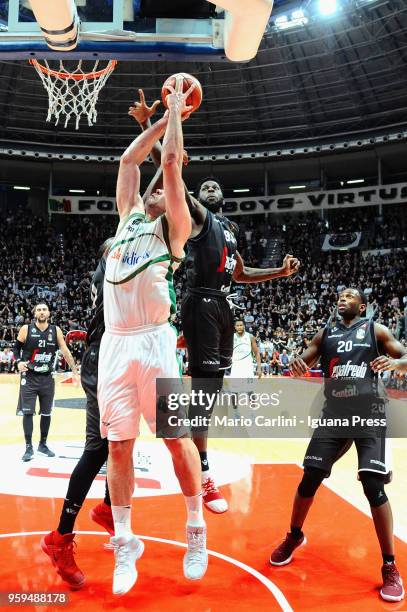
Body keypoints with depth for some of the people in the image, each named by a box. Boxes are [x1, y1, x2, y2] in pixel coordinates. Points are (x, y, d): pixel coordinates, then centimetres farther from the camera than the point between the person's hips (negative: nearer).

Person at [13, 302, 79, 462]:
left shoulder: (55, 330, -1)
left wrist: (74, 372, 0)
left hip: (47, 378, 2)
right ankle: (29, 447, 8)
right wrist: (18, 361, -13)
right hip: (29, 377, -2)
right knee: (27, 412, -3)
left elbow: (65, 352, 2)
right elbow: (16, 347, 6)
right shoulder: (26, 329, -6)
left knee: (46, 413, 9)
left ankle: (43, 445, 25)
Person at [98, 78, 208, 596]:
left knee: (176, 437, 2)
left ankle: (196, 532, 21)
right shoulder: (129, 214, 22)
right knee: (118, 445, 7)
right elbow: (130, 158, 24)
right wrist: (165, 116, 30)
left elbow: (171, 161, 3)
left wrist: (176, 111, 17)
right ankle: (125, 544, 20)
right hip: (115, 342, 5)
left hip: (153, 341, -5)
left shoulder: (174, 225, 8)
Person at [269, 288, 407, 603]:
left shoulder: (375, 329, 4)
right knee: (310, 479, 3)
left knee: (374, 487, -11)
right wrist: (296, 364, -13)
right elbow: (302, 362, 12)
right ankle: (294, 536, 29)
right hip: (334, 413, 3)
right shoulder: (326, 333, 12)